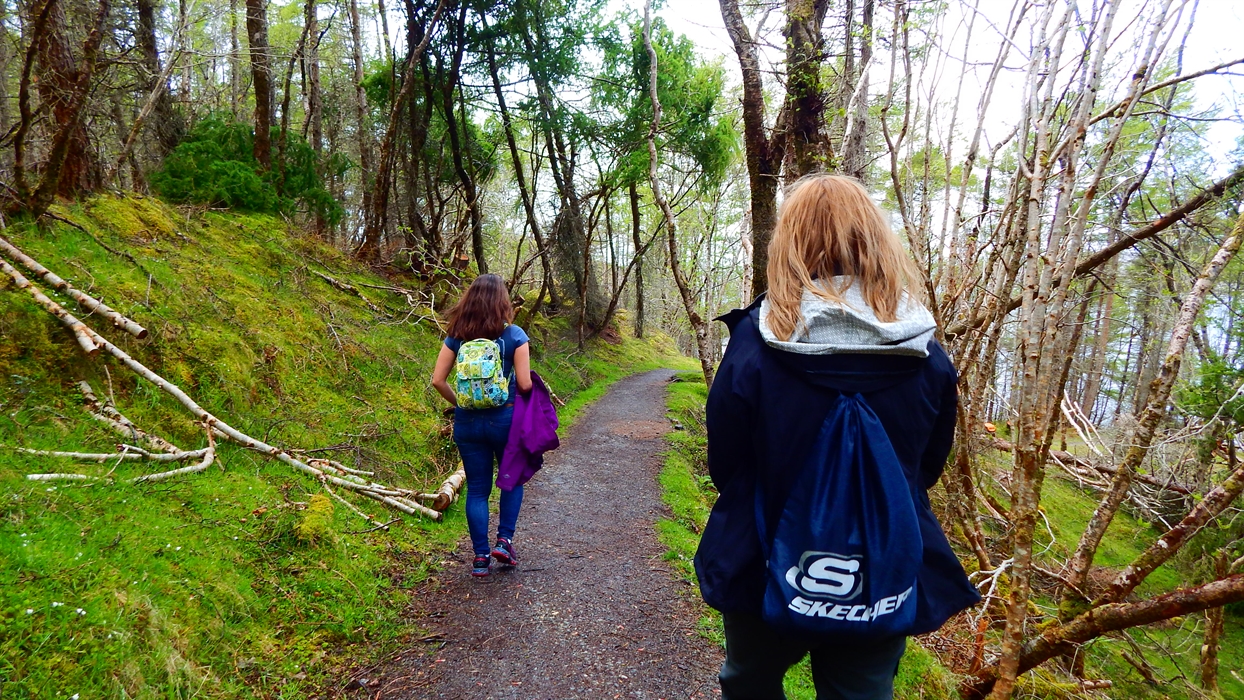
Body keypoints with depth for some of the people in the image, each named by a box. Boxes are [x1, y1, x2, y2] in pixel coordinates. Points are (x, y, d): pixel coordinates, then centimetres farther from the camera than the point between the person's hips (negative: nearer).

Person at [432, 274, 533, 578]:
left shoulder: (457, 336, 0)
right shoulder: (514, 335, -8)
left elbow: (438, 380, -2)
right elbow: (524, 384, -12)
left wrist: (458, 402, 12)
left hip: (468, 421, 2)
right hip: (505, 419, -2)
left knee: (477, 489, 11)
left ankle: (481, 557, 14)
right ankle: (504, 540, 13)